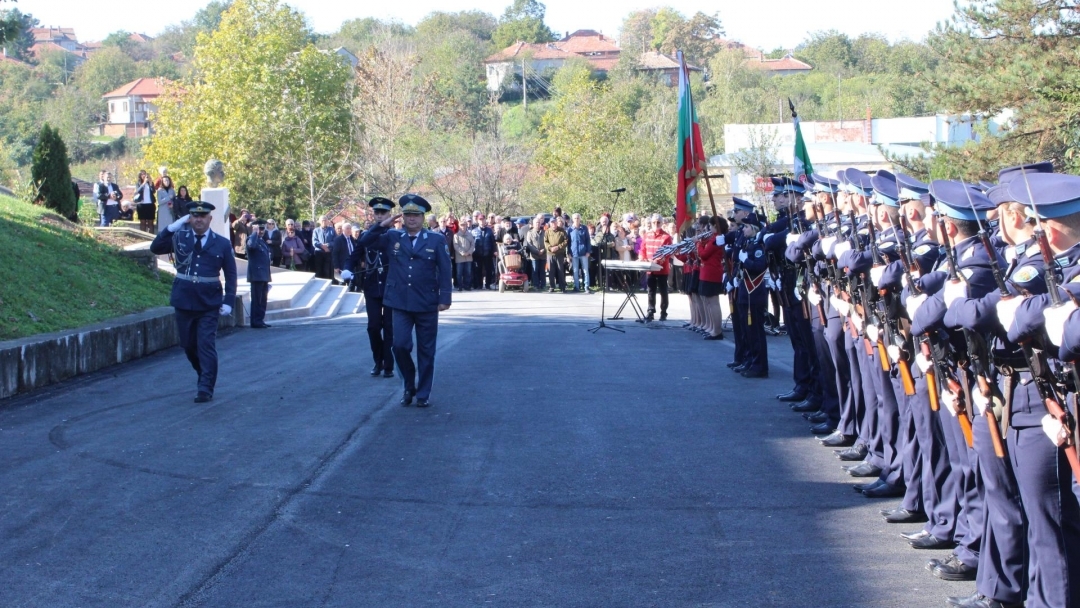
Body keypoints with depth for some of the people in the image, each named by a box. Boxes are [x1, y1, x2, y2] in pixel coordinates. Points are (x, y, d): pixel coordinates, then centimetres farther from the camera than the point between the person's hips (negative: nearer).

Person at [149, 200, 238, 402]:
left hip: (209, 304, -3)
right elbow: (155, 248, -6)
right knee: (188, 345, 11)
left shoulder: (222, 244, 0)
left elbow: (231, 275, 2)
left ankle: (206, 389, -2)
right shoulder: (179, 238, 5)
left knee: (206, 345, -7)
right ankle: (206, 377, 32)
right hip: (184, 301, 3)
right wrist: (172, 227, -14)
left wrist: (228, 302, -7)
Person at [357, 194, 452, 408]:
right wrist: (383, 225, -9)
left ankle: (424, 393, 17)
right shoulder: (392, 238, 6)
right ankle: (409, 386, 16)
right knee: (400, 345, -6)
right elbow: (364, 242, 1)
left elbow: (444, 271, -2)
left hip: (427, 304, -1)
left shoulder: (436, 240, 0)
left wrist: (444, 298, -9)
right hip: (400, 303, 1)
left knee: (426, 350, 6)